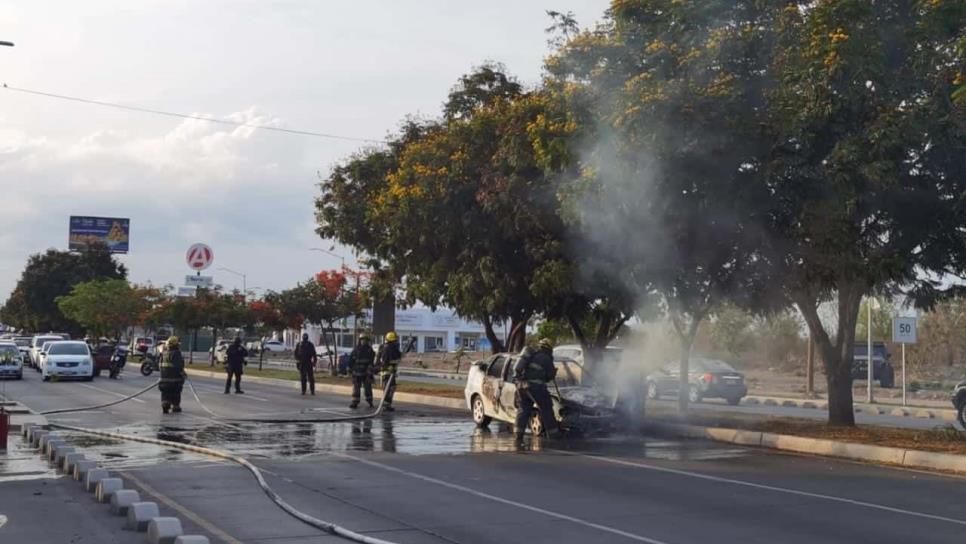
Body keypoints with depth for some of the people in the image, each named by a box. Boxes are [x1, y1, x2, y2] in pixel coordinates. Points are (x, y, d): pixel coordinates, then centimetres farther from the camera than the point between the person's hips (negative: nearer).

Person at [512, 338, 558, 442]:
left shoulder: (530, 354, 21)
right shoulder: (546, 358, 2)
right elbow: (550, 375, 5)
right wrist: (554, 371, 24)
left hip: (520, 384, 6)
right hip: (534, 386, -6)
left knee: (523, 409, 11)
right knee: (546, 409, 4)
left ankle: (519, 435, 3)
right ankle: (553, 433, 6)